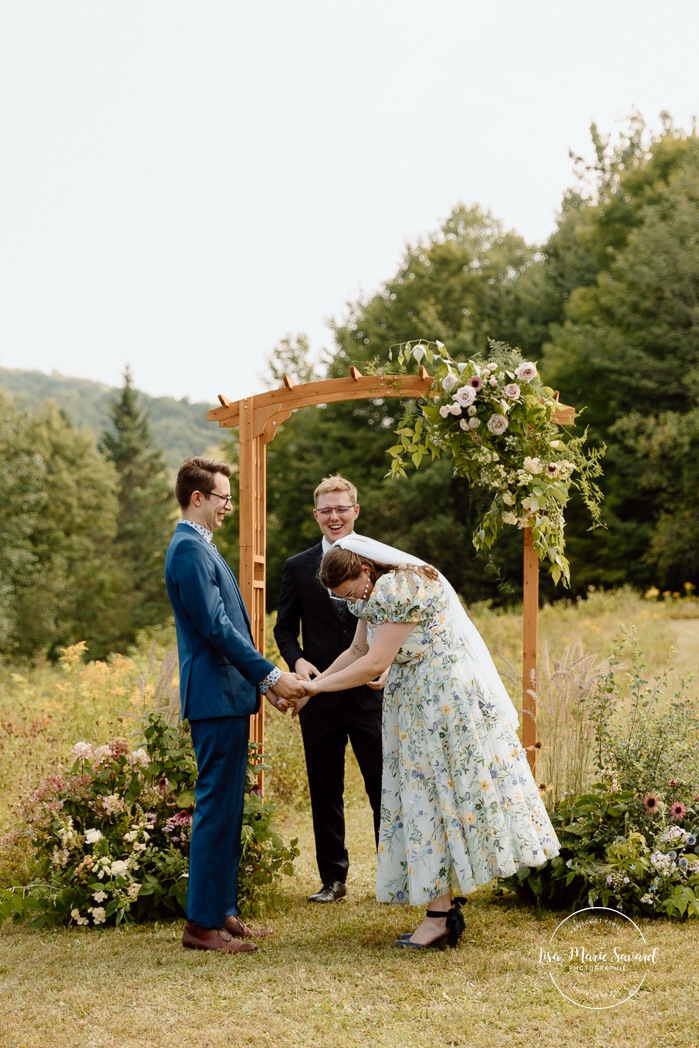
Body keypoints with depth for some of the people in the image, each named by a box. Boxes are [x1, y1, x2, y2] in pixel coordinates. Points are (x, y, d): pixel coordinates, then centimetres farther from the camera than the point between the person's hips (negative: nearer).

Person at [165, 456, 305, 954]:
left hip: (228, 695, 10)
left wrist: (265, 682, 18)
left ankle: (223, 912, 19)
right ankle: (203, 924, -2)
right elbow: (216, 628, -20)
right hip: (216, 697, -10)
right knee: (216, 808, -7)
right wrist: (272, 675, -17)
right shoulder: (190, 549, -14)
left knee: (226, 808, 13)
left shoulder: (199, 547, 19)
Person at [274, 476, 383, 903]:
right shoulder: (298, 568, 7)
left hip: (371, 692, -1)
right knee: (325, 792, 8)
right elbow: (285, 627, 10)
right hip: (321, 696, 1)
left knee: (385, 788, 1)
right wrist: (297, 660, -10)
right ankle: (333, 879, 19)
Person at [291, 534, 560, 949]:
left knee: (439, 794, -6)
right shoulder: (376, 592, 9)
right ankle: (447, 905, 13)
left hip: (448, 702, -10)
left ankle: (440, 914, -1)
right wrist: (312, 684, 7)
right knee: (428, 795, 9)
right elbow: (357, 650, 16)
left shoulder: (399, 588, -22)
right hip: (420, 704, 10)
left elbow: (375, 663, -22)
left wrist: (318, 685, -14)